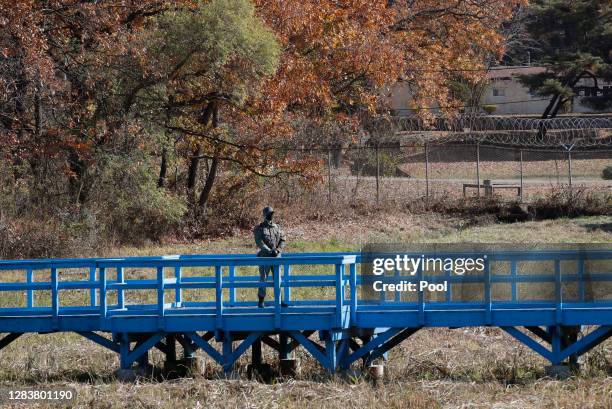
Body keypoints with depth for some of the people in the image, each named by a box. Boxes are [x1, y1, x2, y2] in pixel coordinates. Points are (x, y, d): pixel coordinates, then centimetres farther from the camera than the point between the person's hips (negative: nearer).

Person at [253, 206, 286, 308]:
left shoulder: (277, 228, 11)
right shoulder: (259, 228, -1)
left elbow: (282, 240, 9)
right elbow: (259, 242, -12)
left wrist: (278, 250, -9)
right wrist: (270, 251, -20)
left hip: (276, 256, 4)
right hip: (264, 257, -4)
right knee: (263, 278, -3)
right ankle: (261, 301, 2)